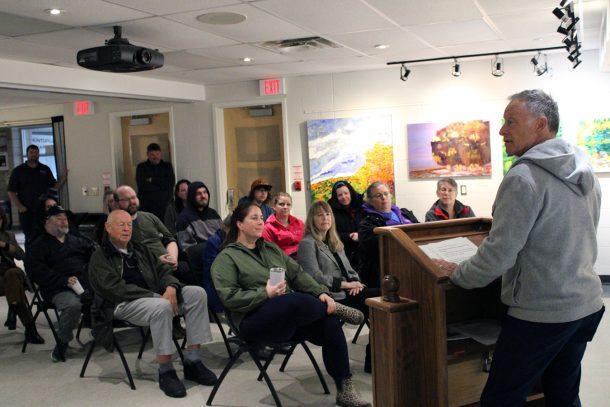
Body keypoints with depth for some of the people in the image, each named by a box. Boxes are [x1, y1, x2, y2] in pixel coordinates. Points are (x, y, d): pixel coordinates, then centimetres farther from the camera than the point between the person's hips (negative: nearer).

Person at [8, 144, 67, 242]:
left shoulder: (45, 169, 9)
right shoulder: (18, 171, 2)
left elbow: (54, 186, 9)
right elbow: (11, 192, 0)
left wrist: (63, 179, -10)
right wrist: (19, 207, -11)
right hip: (26, 211, -2)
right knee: (30, 238, 2)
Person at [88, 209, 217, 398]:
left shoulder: (140, 250, 24)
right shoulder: (100, 257, 2)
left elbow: (162, 270, 16)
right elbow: (115, 288, -12)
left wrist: (171, 287, -9)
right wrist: (155, 297, -19)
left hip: (153, 296, 7)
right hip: (123, 304, -7)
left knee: (196, 293, -15)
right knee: (161, 307, -37)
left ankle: (192, 361, -16)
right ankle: (166, 371, -25)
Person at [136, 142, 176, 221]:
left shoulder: (167, 166, 13)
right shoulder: (141, 167, 10)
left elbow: (171, 182, -3)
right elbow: (142, 185, -5)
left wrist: (153, 180, -3)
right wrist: (162, 185, -4)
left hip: (165, 205, 1)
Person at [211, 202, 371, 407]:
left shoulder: (271, 249, 21)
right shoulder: (226, 258, 1)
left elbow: (298, 274, 14)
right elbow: (229, 297, -10)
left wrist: (321, 292, -4)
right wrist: (266, 294, -21)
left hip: (291, 315, 7)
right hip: (255, 322, -6)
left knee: (330, 324, -20)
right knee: (297, 300, -36)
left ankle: (345, 390, -13)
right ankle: (335, 308, -5)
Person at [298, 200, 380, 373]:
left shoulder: (334, 241, 23)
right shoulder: (307, 243, -2)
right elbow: (315, 277, -13)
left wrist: (355, 282, -3)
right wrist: (346, 284, -16)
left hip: (347, 291, 8)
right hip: (333, 297, -8)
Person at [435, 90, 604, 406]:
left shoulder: (524, 177, -19)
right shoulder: (585, 173, 8)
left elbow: (497, 255, -20)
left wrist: (457, 274, -3)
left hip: (542, 314, -9)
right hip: (587, 305, 9)